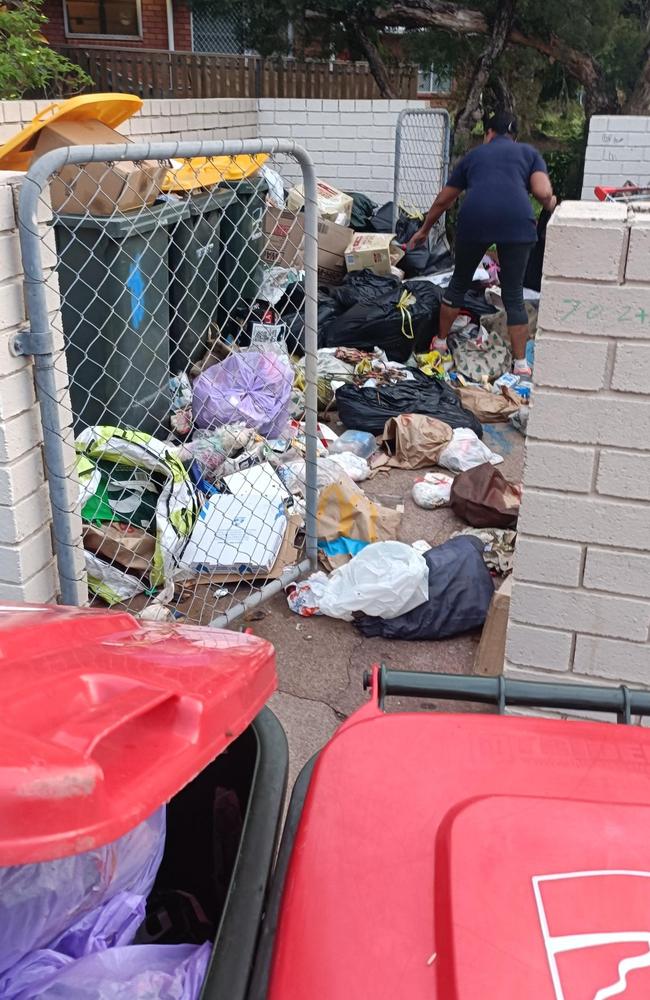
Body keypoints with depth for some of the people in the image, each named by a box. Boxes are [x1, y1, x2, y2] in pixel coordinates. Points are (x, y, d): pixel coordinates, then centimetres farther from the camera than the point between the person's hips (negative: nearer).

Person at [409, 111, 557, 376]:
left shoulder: (474, 154, 29)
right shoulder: (528, 152, 24)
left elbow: (442, 201, 36)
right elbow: (544, 193, 7)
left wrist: (424, 230, 50)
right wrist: (550, 204, 30)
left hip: (475, 218, 1)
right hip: (517, 221, -1)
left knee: (459, 282, 22)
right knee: (513, 294, 9)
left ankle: (440, 343, 33)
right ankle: (520, 364, 10)